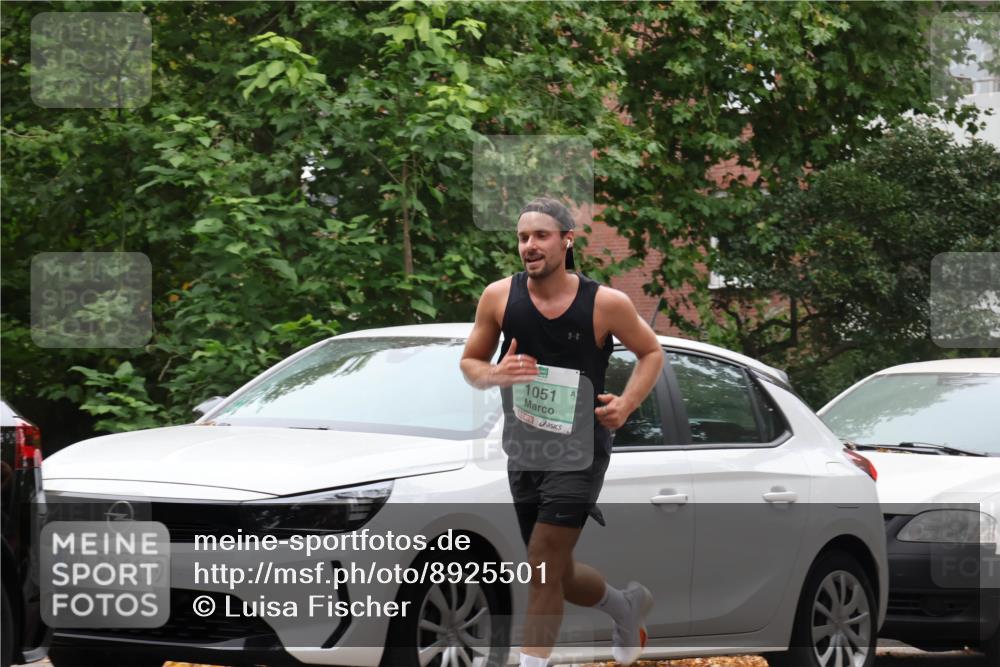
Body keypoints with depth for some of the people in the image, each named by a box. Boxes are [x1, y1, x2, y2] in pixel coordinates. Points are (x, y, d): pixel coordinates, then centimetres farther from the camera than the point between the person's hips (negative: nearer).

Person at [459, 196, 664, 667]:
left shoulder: (604, 303, -11)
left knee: (542, 568, -14)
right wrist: (494, 375, -17)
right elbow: (469, 363, 6)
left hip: (578, 454, -4)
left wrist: (626, 404, -12)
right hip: (523, 453, 4)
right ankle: (627, 606, 44)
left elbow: (651, 352, 5)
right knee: (558, 575, 15)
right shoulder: (499, 297, -4)